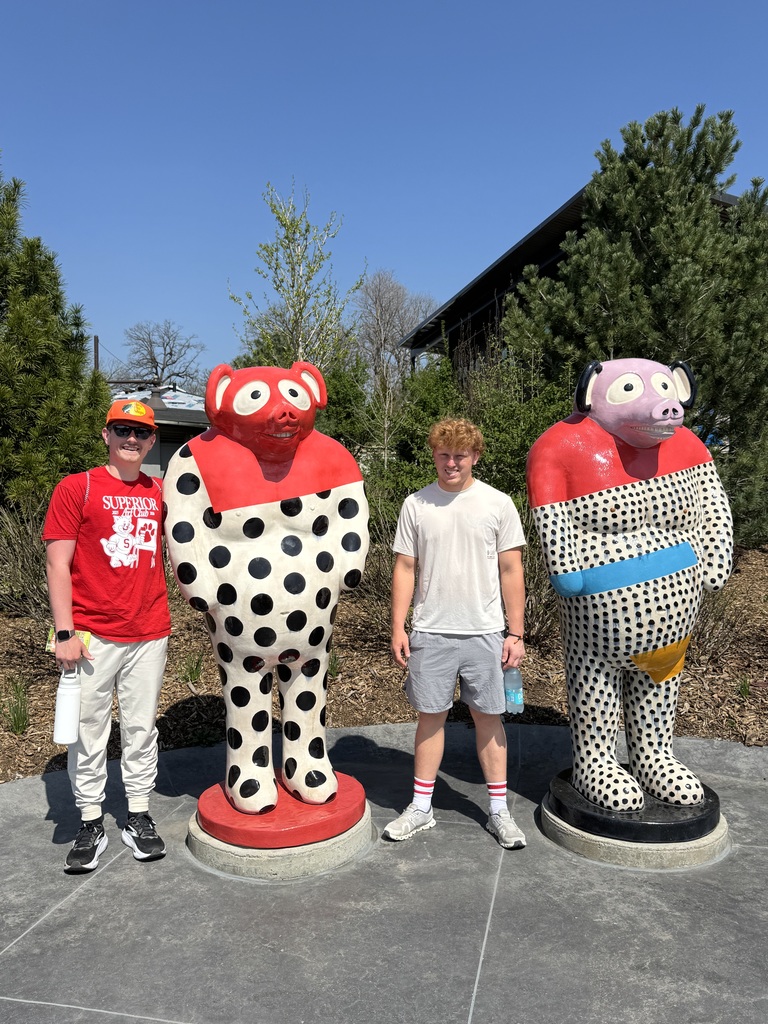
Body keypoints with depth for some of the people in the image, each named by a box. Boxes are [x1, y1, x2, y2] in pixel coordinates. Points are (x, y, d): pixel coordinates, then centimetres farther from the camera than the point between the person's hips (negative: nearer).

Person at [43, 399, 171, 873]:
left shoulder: (160, 493, 9)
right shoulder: (76, 488, -3)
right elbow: (58, 564, -6)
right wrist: (65, 633, -11)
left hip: (149, 635, 3)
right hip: (92, 635, -3)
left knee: (142, 728, 11)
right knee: (89, 730, 6)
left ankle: (140, 817, 24)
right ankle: (91, 823, 21)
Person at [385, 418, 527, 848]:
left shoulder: (498, 503, -1)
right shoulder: (416, 504, 3)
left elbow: (511, 572, 1)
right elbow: (405, 568, 5)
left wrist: (516, 633, -1)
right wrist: (398, 627, 1)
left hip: (485, 633, -1)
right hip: (430, 633, 1)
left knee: (488, 716, 9)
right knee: (431, 716, 11)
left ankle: (499, 810, 24)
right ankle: (421, 808, 25)